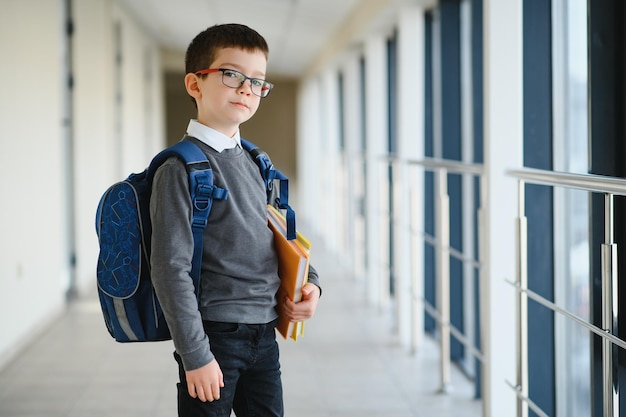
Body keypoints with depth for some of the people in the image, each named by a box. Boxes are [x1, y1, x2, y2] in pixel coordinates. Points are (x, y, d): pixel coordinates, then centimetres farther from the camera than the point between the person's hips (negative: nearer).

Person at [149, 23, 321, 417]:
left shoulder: (254, 163, 12)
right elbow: (171, 269, -16)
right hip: (215, 335, -7)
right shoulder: (180, 170, -12)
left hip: (265, 335, 7)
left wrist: (309, 281, 6)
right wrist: (195, 354, -18)